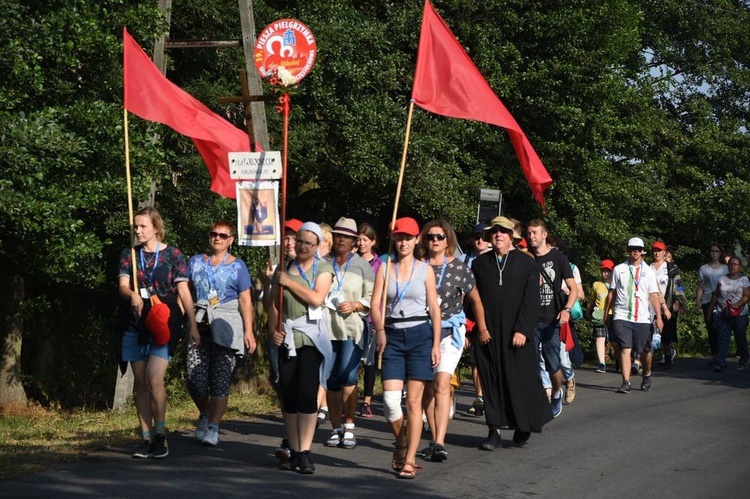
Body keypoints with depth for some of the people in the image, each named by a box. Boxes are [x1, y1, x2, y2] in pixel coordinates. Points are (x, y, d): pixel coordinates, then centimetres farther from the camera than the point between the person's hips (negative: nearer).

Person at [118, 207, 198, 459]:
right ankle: (146, 438, 12)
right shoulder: (129, 255, 9)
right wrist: (133, 295, -25)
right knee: (140, 383, 6)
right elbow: (122, 286, -1)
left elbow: (183, 291, -1)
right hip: (136, 324, 4)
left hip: (165, 323, -4)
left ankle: (160, 434, -3)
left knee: (154, 379, -16)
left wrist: (193, 324, -4)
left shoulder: (173, 255, 0)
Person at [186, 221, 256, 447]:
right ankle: (205, 414, 22)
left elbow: (245, 300, 1)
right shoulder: (195, 262, 15)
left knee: (220, 379, -5)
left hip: (226, 326, -2)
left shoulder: (237, 266, 7)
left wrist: (248, 331, -8)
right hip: (199, 326, 2)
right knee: (195, 379, -5)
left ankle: (213, 427, 3)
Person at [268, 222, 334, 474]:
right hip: (286, 337, 3)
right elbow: (274, 303, 10)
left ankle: (305, 452, -8)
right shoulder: (283, 269, 12)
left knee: (307, 394, -10)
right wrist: (273, 329, -5)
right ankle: (294, 451, 9)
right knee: (288, 395, 2)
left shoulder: (323, 268, 4)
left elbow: (317, 299, -11)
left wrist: (290, 282, -7)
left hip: (311, 337, -3)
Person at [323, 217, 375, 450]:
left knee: (348, 376, -15)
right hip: (327, 328, 2)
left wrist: (354, 305, -10)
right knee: (332, 380, 4)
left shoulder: (362, 266, 7)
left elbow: (373, 297, 5)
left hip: (353, 328, -2)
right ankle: (336, 429, 13)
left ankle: (349, 427, -7)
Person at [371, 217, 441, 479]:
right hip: (393, 336, 1)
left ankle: (409, 460, -1)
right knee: (390, 398, -9)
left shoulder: (425, 270, 5)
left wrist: (436, 344, -2)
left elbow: (434, 308, 4)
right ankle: (401, 442, 18)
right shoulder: (385, 268, 8)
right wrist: (380, 330, -17)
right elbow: (375, 303, 0)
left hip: (420, 335, -1)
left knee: (413, 401, -4)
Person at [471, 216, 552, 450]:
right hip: (488, 334, 2)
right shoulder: (480, 263, 10)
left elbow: (531, 300, -2)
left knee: (521, 379, 0)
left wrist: (522, 330, -11)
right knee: (491, 381, 2)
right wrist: (480, 327, -4)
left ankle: (524, 427, 17)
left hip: (517, 333, -2)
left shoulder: (526, 263, 4)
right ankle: (494, 431, 6)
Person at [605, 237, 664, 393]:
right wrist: (607, 312, 10)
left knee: (645, 351, 7)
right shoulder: (619, 269, 8)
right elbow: (612, 292, 13)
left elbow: (653, 295, 5)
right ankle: (626, 383, -13)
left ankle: (647, 376, 33)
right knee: (624, 349, -11)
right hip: (621, 316, -1)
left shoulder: (648, 271, 8)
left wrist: (659, 316, -2)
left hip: (642, 318, 1)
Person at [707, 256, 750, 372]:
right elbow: (715, 296, 14)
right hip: (722, 314, 2)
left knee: (740, 339, 7)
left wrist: (737, 305, -23)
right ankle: (720, 363, -13)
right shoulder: (722, 280, 10)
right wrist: (710, 311, 12)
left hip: (739, 314, -2)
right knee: (722, 338, -7)